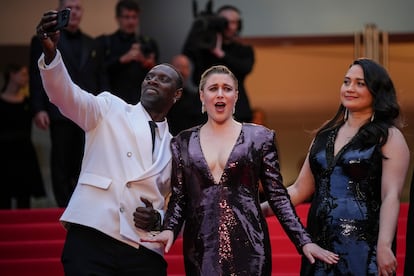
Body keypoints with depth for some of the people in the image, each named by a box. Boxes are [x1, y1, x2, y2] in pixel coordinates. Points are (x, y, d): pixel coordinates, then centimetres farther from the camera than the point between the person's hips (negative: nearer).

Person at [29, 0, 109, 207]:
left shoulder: (92, 44, 20)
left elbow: (101, 79, 18)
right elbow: (37, 77, 0)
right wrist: (38, 109, -10)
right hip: (60, 112, -3)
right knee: (62, 164, -1)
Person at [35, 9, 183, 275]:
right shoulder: (110, 109, 13)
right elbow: (66, 94, -6)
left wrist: (158, 220, -1)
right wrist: (50, 51, -25)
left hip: (145, 253, 3)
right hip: (91, 240, -3)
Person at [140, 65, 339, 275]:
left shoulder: (259, 137, 4)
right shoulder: (183, 143, 10)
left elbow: (278, 196, 3)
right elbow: (178, 197, 10)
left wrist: (304, 241, -5)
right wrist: (170, 230, -9)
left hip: (247, 245, -1)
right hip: (201, 248, 1)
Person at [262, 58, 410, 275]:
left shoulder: (388, 137, -2)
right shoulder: (325, 135, 14)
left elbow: (391, 196, -13)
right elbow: (299, 190, 17)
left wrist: (384, 246, -25)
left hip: (364, 247, -5)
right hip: (320, 244, 5)